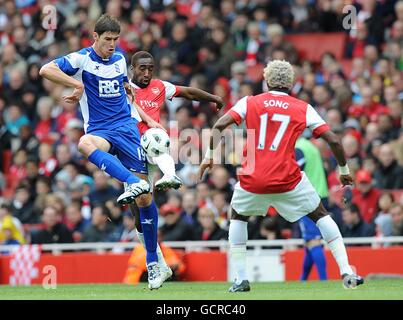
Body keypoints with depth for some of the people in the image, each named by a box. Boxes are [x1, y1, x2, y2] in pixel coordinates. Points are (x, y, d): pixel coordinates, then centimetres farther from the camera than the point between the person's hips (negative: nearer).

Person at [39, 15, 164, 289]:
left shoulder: (119, 59, 12)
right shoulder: (82, 59, -3)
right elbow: (46, 70, -17)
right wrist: (78, 85, -20)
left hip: (126, 126, 3)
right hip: (99, 129, -3)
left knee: (144, 197, -3)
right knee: (85, 144, -43)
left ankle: (153, 260, 9)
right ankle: (134, 182, -53)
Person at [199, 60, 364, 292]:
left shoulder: (250, 103, 9)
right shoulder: (303, 109, 8)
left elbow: (219, 126, -2)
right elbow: (333, 140, 5)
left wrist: (209, 155, 7)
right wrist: (344, 170, 18)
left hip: (253, 179, 1)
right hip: (287, 179, -1)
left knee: (238, 217, 27)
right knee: (320, 214, 18)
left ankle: (241, 279, 17)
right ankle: (347, 272, 8)